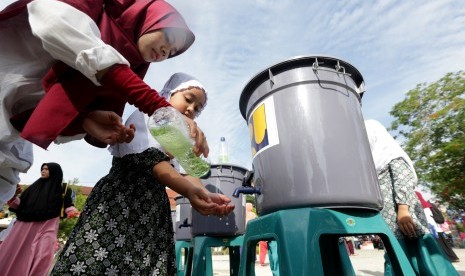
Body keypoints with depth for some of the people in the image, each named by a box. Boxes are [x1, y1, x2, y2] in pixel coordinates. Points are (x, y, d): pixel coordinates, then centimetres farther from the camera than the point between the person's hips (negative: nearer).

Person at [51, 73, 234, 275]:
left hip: (152, 216, 6)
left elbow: (188, 175, 3)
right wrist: (189, 191, -35)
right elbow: (148, 158, -19)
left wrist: (205, 196, -20)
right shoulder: (144, 117, 0)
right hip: (119, 203, -6)